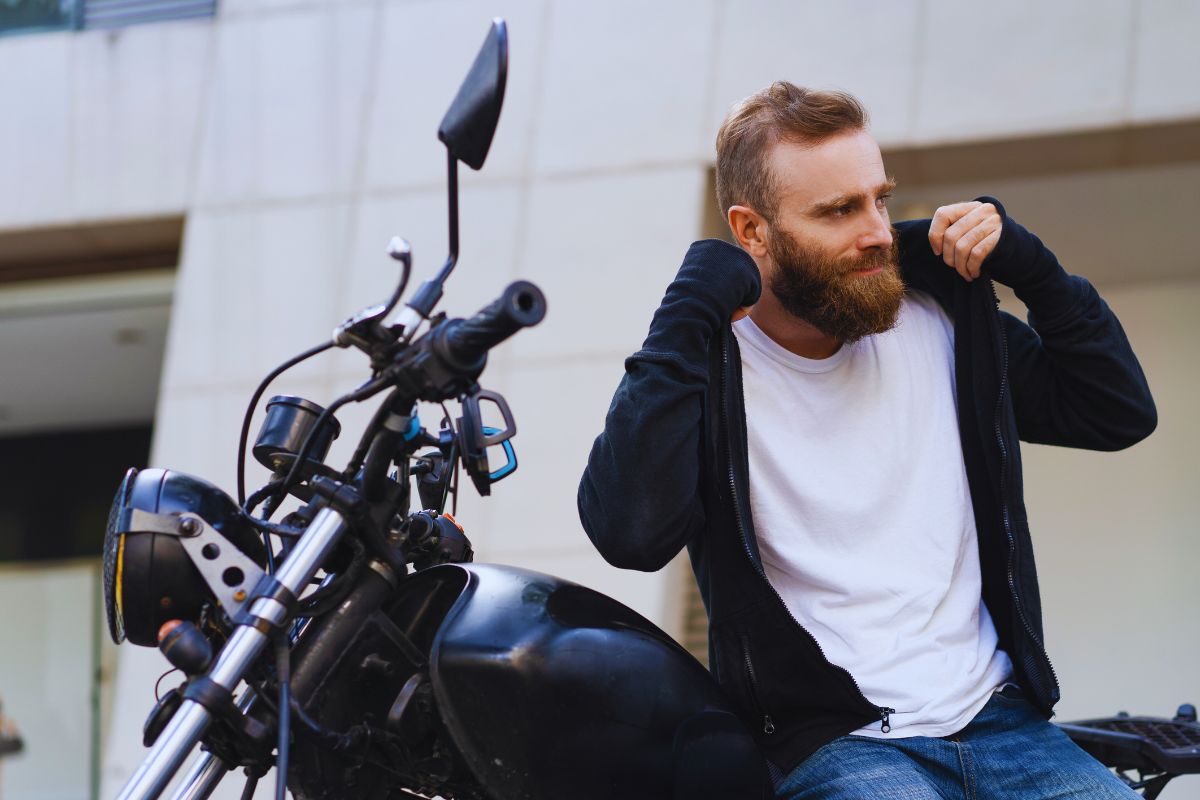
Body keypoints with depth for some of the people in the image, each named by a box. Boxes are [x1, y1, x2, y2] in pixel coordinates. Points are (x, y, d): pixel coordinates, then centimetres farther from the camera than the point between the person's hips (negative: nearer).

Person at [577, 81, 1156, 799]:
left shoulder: (940, 320, 9)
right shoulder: (709, 366, -4)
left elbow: (1123, 413, 15)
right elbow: (630, 533, -22)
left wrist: (1026, 263, 3)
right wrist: (690, 312, -18)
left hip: (1000, 719, 5)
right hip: (829, 740, -4)